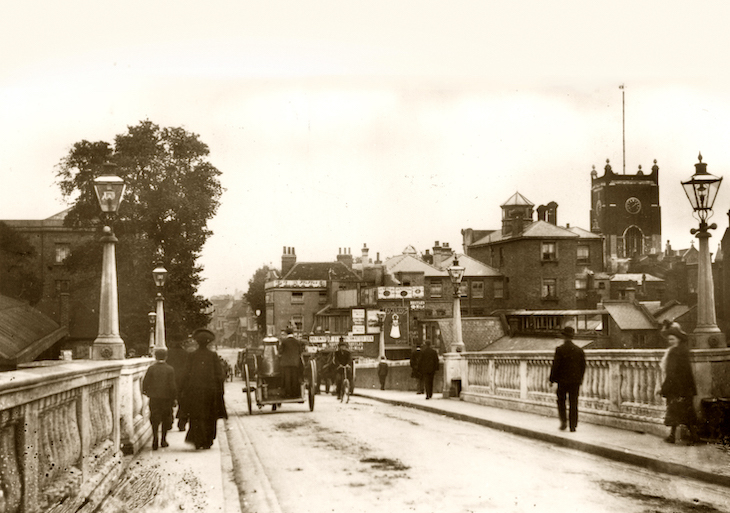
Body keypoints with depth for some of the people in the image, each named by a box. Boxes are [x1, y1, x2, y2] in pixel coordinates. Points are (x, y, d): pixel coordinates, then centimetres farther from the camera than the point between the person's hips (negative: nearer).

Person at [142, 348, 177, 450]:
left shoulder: (151, 368, -1)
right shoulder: (170, 369, -3)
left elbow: (145, 382, -1)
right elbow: (172, 385, -6)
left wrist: (146, 392, 16)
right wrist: (174, 398, 2)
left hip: (154, 397, 0)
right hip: (166, 397, 0)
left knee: (155, 419, 0)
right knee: (166, 419, 13)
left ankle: (155, 436, -23)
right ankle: (163, 440, 18)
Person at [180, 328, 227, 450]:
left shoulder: (192, 356, -1)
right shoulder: (213, 355, -2)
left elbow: (186, 375, -1)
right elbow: (219, 374, -2)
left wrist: (185, 390, 5)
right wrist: (220, 390, 5)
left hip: (194, 389, 0)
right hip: (210, 389, 0)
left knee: (196, 417, 7)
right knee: (209, 417, 10)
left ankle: (198, 441, -4)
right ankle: (207, 442, 12)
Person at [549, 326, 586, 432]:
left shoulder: (560, 349, -10)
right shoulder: (579, 350, 2)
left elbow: (555, 365, -11)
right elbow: (583, 366, 6)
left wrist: (552, 379, -1)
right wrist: (580, 379, 17)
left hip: (563, 380, -3)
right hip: (575, 381, 3)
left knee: (561, 401, 13)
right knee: (573, 403, 7)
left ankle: (563, 420, -1)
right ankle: (573, 425, 6)